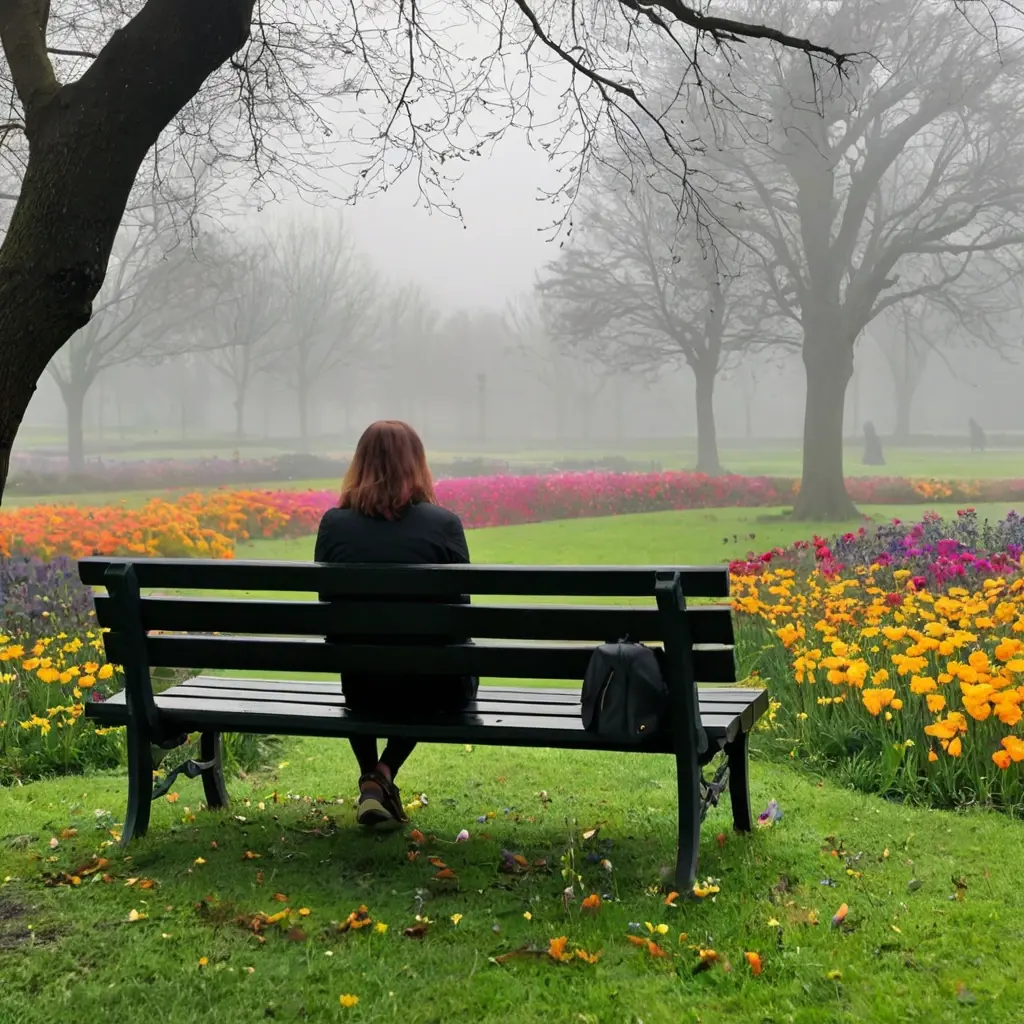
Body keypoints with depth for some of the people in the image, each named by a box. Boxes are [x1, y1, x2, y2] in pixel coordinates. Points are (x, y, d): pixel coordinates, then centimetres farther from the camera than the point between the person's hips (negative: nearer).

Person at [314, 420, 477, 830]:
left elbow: (328, 606, 4)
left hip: (359, 688, 2)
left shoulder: (333, 524, -6)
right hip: (436, 689, -2)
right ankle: (385, 772, 17)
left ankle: (369, 779, 22)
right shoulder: (444, 524, -12)